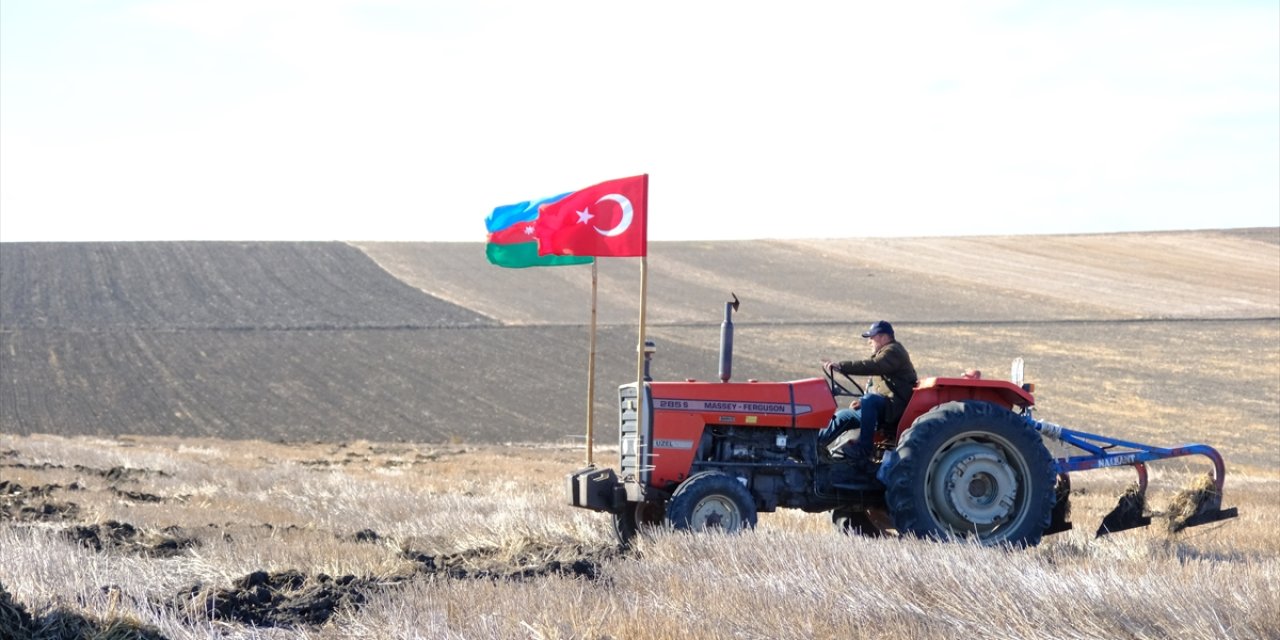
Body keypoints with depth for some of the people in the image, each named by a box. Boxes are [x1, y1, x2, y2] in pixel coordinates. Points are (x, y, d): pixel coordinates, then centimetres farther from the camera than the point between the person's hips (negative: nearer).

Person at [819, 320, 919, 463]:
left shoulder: (893, 351, -11)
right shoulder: (887, 352, 22)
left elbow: (871, 367, -30)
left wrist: (840, 366, -35)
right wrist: (862, 401, 6)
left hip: (896, 407, -11)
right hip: (883, 405, 11)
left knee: (869, 401, -37)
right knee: (843, 415, 7)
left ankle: (864, 450, -34)